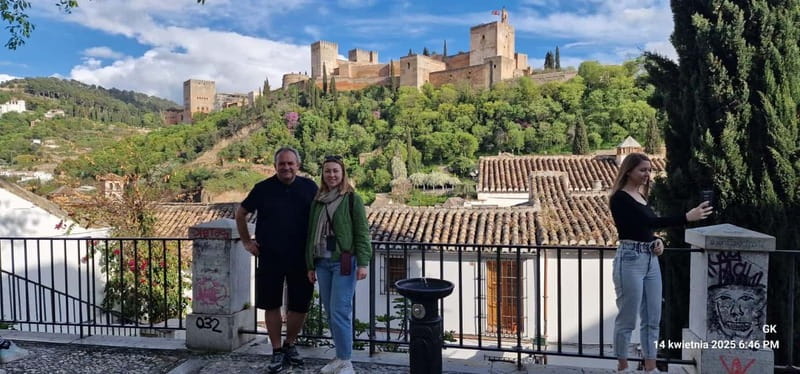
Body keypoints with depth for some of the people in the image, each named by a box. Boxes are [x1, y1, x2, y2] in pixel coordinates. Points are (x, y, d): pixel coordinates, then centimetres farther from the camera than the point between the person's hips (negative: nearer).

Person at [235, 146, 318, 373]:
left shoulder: (309, 188, 0)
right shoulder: (263, 188, -1)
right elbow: (241, 214, 12)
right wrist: (246, 242, 7)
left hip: (300, 259, 1)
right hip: (270, 258, 0)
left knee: (300, 306, 7)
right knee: (272, 305, 7)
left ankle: (290, 345, 30)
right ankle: (277, 351, 23)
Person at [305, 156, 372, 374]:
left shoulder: (352, 199, -3)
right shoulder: (317, 201, 12)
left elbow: (362, 233, -6)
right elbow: (311, 233, 16)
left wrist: (363, 263, -13)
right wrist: (310, 265, 15)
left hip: (344, 262, -6)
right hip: (322, 262, 6)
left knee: (340, 313, -8)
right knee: (330, 313, 10)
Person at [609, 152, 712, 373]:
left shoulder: (642, 196, 15)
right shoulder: (620, 198, -13)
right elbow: (648, 221, -25)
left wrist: (657, 241, 0)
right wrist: (687, 217, -30)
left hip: (651, 260, 9)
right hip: (630, 260, -9)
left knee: (652, 318, 11)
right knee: (627, 318, 0)